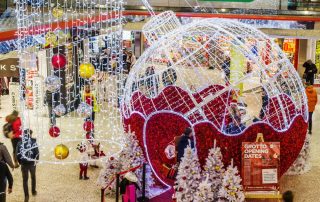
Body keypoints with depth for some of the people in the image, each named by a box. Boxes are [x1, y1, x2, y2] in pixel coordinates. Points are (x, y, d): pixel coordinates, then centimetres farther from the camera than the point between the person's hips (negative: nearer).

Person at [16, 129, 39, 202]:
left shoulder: (20, 143, -2)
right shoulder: (33, 141, -9)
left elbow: (17, 154, -3)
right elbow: (36, 152, -12)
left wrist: (20, 162, 11)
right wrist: (36, 159, 6)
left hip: (24, 164, 1)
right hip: (32, 163, -1)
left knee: (25, 179, 9)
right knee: (33, 177, 23)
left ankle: (26, 196, 5)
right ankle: (33, 191, 36)